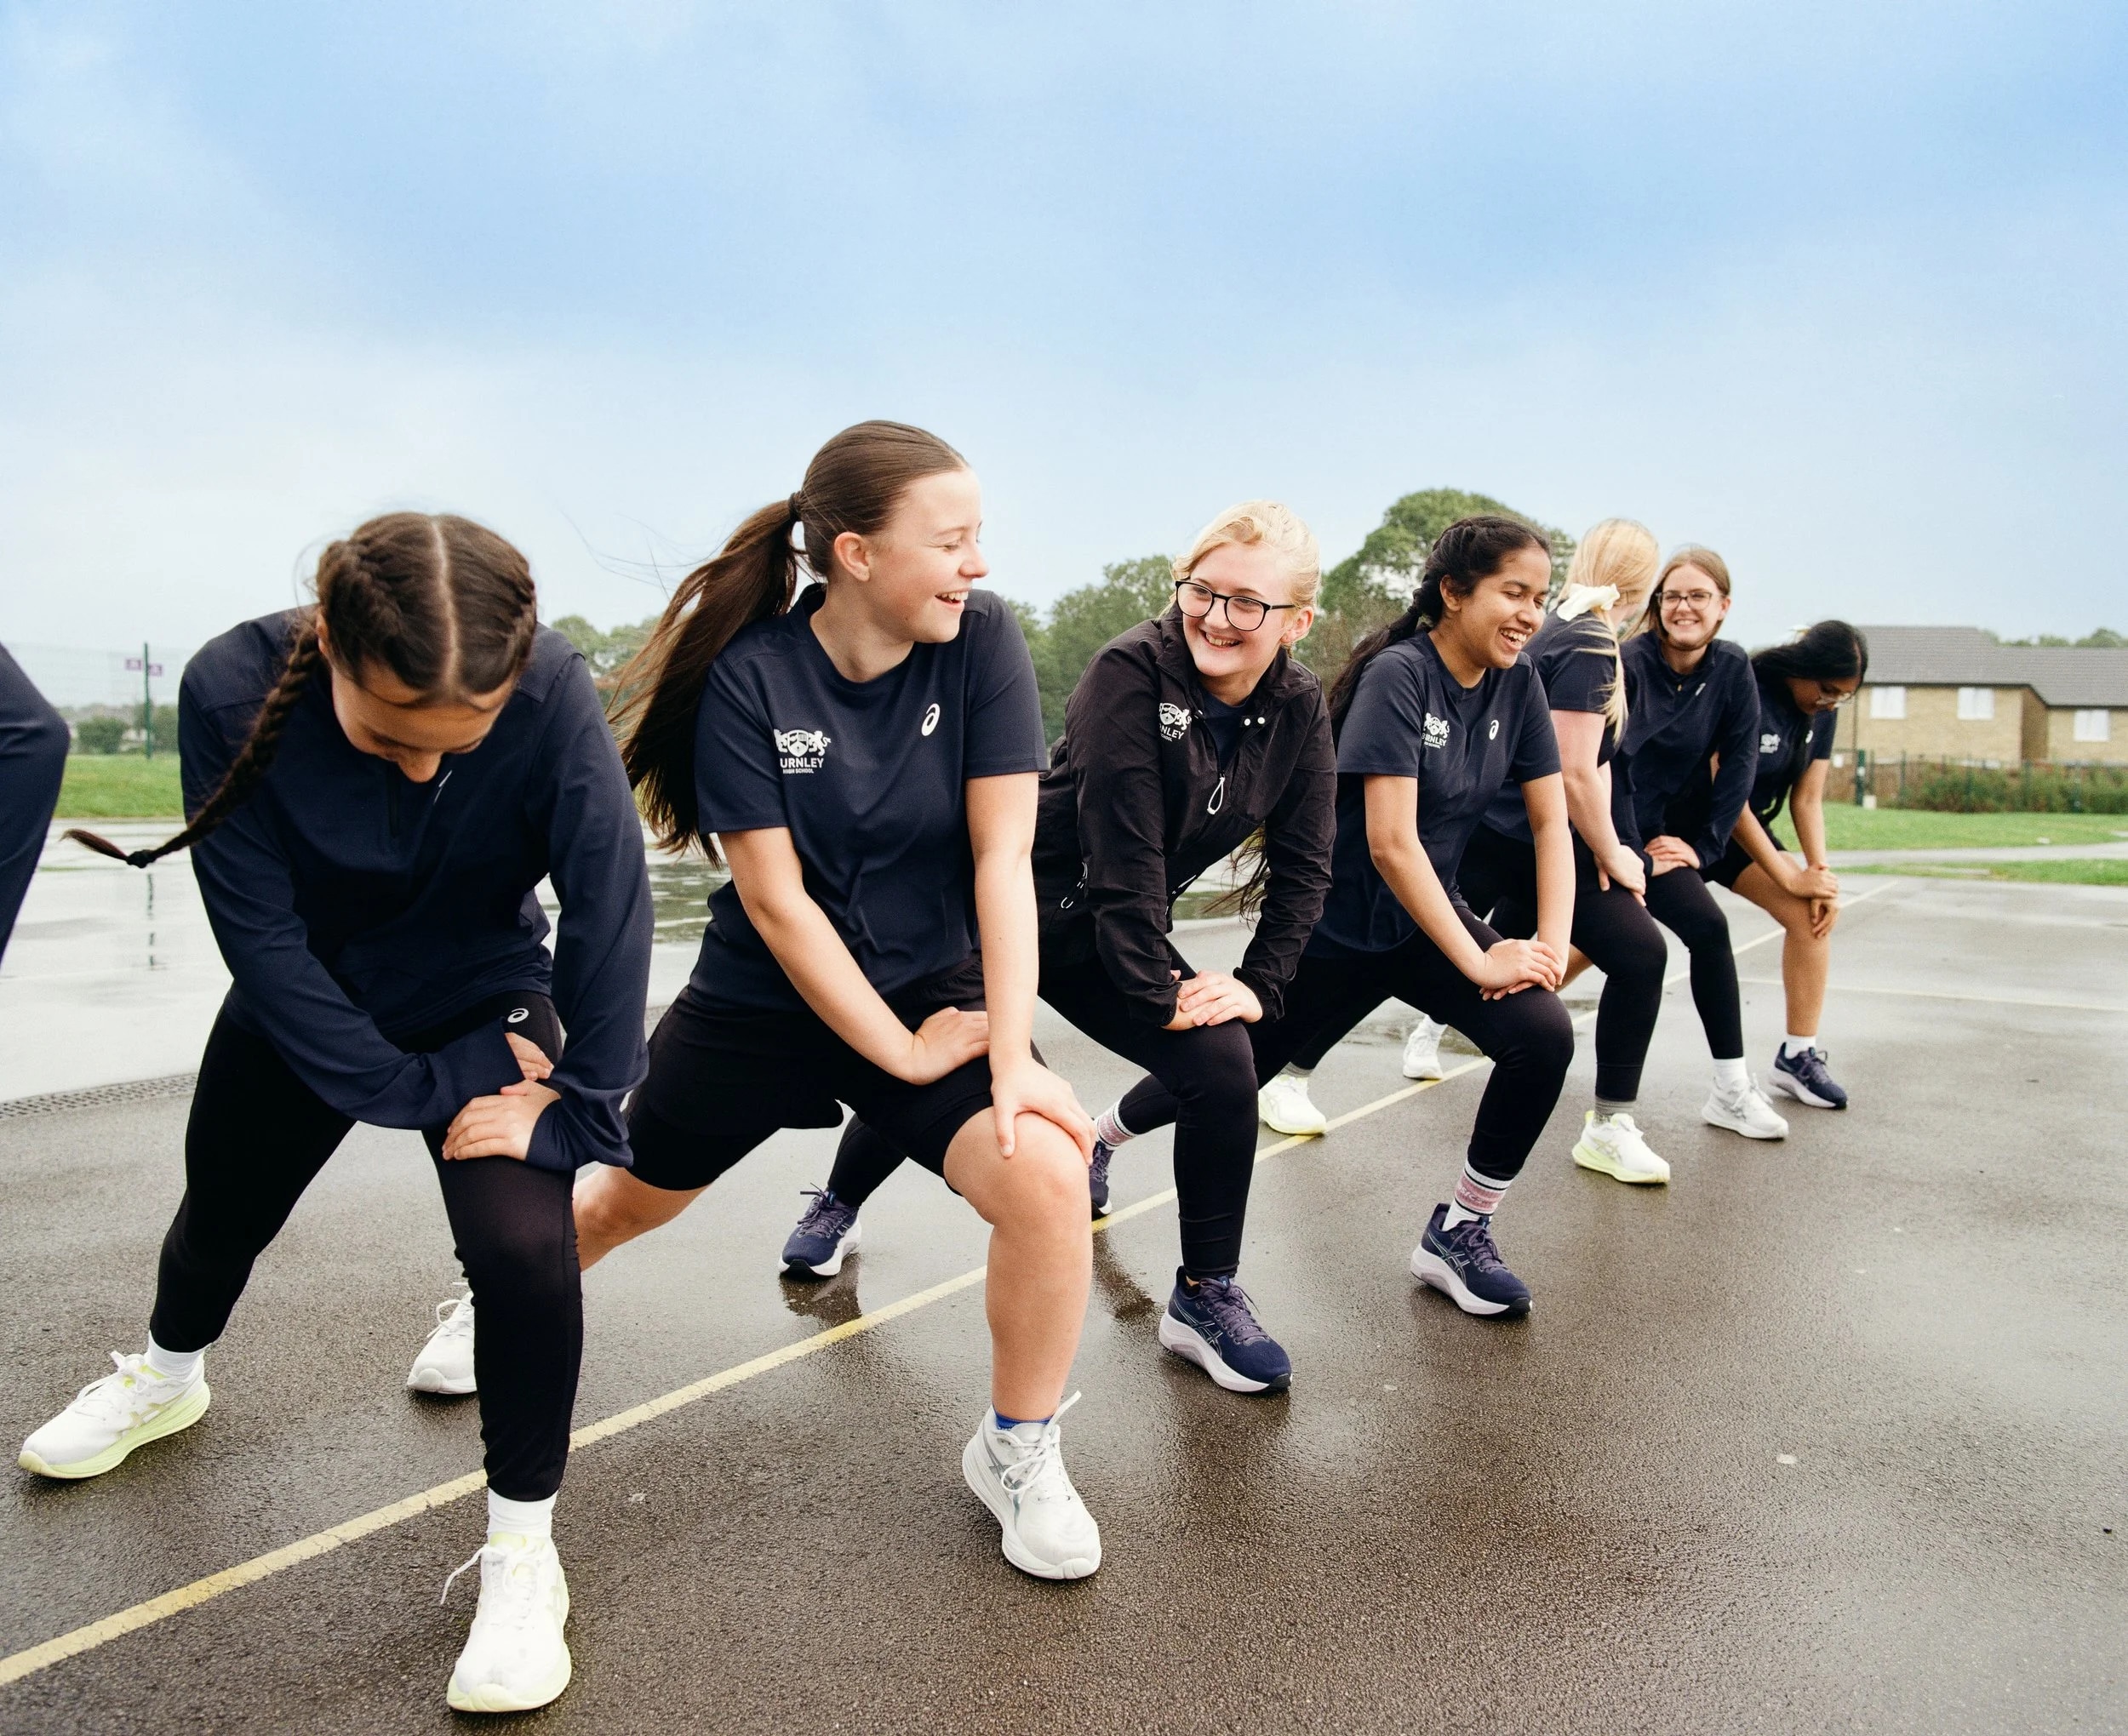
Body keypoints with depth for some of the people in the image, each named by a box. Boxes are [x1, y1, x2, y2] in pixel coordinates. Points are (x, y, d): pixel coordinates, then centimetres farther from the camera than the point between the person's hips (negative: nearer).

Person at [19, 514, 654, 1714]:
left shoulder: (554, 695, -34)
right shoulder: (233, 691, -30)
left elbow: (612, 906, -29)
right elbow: (262, 936, -25)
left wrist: (579, 1111, -30)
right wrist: (421, 1092, -24)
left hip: (485, 998, -2)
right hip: (306, 1009, 2)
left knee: (524, 1241, -23)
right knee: (223, 1209, 23)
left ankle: (524, 1551, 0)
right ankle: (166, 1379, 60)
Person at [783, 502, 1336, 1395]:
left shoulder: (1299, 713, -7)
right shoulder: (1130, 671, -25)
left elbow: (1302, 867, -1)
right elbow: (1123, 850, -27)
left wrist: (1259, 982, -11)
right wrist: (1157, 993, -23)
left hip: (1119, 936, 4)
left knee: (1225, 1067, -16)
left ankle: (1206, 1297, 5)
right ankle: (838, 1207, 42)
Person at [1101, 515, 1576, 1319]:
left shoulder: (1517, 684, -3)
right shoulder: (1398, 675, -22)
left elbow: (1551, 823, 1)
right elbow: (1391, 842, -28)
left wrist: (1552, 941, -13)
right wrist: (1480, 961, -24)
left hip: (1426, 916, 5)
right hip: (1335, 928, -5)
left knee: (1544, 1032, -18)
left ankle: (1458, 1232, 0)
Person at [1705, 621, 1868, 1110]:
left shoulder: (1820, 712, -2)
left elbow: (1808, 799, 2)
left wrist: (1820, 873, -12)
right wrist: (1790, 877, -21)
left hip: (1744, 829, 7)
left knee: (1812, 914, -7)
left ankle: (1797, 1056, 0)